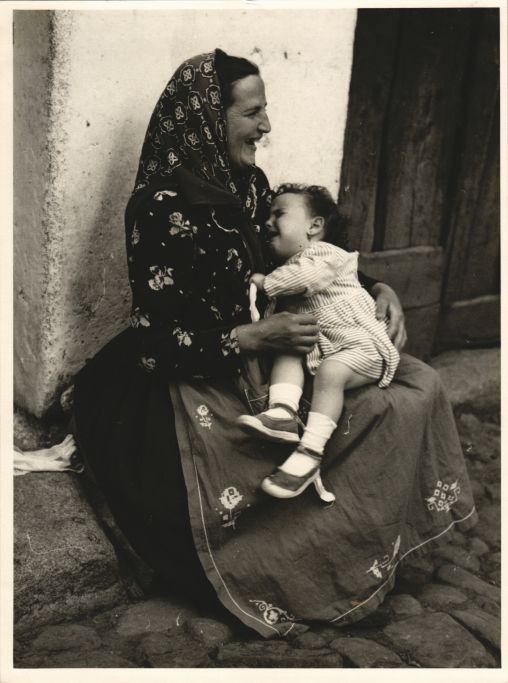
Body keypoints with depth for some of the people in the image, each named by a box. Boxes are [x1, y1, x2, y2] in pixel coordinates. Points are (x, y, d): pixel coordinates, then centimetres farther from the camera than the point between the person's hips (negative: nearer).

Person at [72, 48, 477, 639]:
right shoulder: (163, 206, -18)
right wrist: (256, 338, -24)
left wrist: (377, 289, 2)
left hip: (268, 363, 9)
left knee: (420, 386, -2)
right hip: (201, 386, -8)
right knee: (392, 412, -19)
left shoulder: (248, 182, 7)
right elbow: (156, 343, -17)